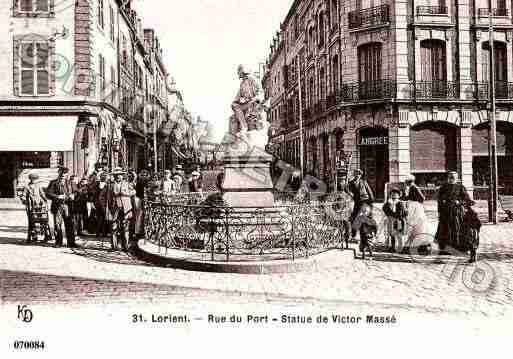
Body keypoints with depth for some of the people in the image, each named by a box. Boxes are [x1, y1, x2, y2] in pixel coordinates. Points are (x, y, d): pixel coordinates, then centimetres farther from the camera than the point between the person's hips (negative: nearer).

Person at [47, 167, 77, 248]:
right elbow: (48, 193, -4)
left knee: (69, 224, -2)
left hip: (67, 206, 3)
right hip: (57, 206, -2)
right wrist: (57, 196, -17)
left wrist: (71, 196, 2)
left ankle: (71, 242, 3)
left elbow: (70, 193, 25)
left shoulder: (67, 183, 15)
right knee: (57, 224, 1)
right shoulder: (53, 183, 3)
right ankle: (58, 242, 13)